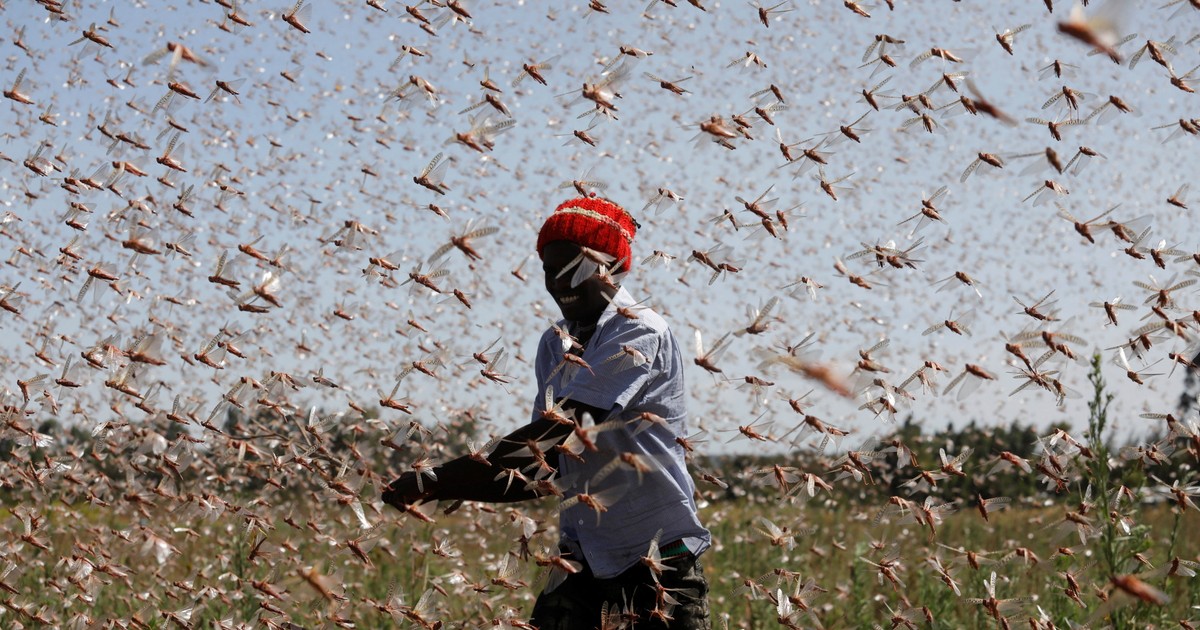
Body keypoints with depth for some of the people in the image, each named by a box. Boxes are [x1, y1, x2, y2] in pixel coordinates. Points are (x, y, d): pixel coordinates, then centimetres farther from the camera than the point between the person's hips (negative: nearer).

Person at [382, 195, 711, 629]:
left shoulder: (639, 334, -16)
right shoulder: (554, 345, 8)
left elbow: (556, 431, -25)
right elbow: (545, 469, 8)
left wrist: (437, 482, -28)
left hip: (659, 554, -6)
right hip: (585, 554, 6)